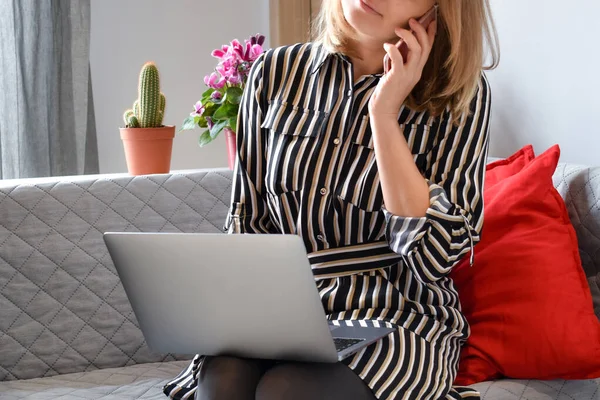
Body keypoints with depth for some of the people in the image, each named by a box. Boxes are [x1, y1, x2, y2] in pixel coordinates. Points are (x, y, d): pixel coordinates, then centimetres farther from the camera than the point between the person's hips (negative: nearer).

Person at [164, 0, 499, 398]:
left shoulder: (459, 94, -5)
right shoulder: (278, 71, 4)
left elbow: (434, 254, -13)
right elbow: (246, 219, 11)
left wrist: (385, 114, -17)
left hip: (396, 319, -2)